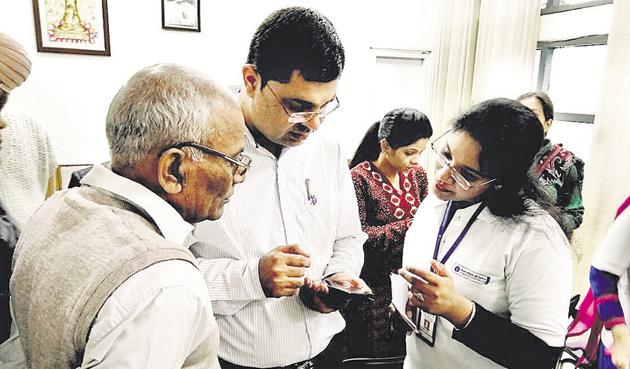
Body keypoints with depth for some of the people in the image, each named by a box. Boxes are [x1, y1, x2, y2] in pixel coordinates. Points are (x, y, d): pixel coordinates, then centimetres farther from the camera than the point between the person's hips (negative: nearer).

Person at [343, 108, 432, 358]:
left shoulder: (417, 174, 4)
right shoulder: (359, 178, -14)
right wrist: (409, 226, -23)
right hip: (374, 288, -5)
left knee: (407, 353, 15)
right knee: (372, 354, 10)